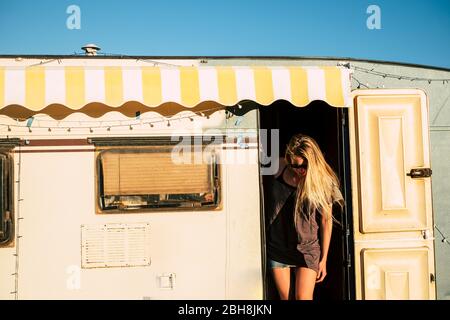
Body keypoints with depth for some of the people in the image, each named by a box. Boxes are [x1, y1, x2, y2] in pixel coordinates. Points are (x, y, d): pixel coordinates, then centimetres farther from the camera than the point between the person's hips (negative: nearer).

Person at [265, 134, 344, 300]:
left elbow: (326, 222, -4)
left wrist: (323, 259, -2)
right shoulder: (279, 168, -6)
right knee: (284, 297, 8)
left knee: (303, 297, -6)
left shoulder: (322, 181, -10)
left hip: (306, 249, -2)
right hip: (277, 247, 3)